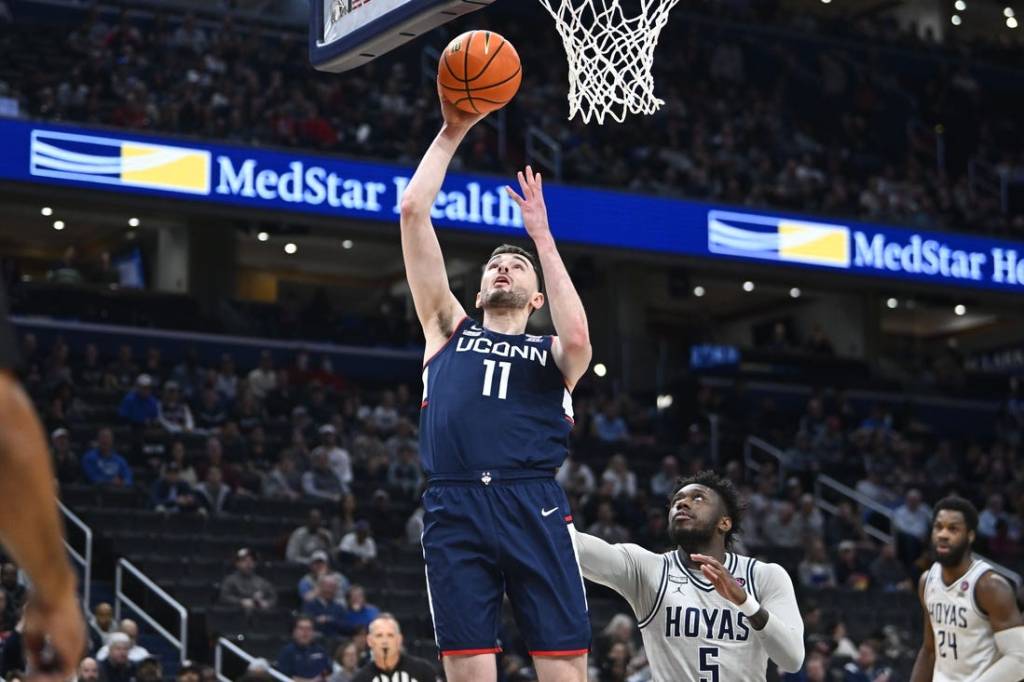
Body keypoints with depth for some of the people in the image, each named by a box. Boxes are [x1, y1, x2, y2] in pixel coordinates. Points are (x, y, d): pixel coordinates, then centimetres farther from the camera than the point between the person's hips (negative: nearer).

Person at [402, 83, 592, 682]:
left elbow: (577, 338, -7)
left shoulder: (551, 354, 21)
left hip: (534, 507, -1)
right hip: (455, 508, 1)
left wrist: (542, 237, 1)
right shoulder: (449, 330, 24)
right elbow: (414, 210, 18)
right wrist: (452, 133, 17)